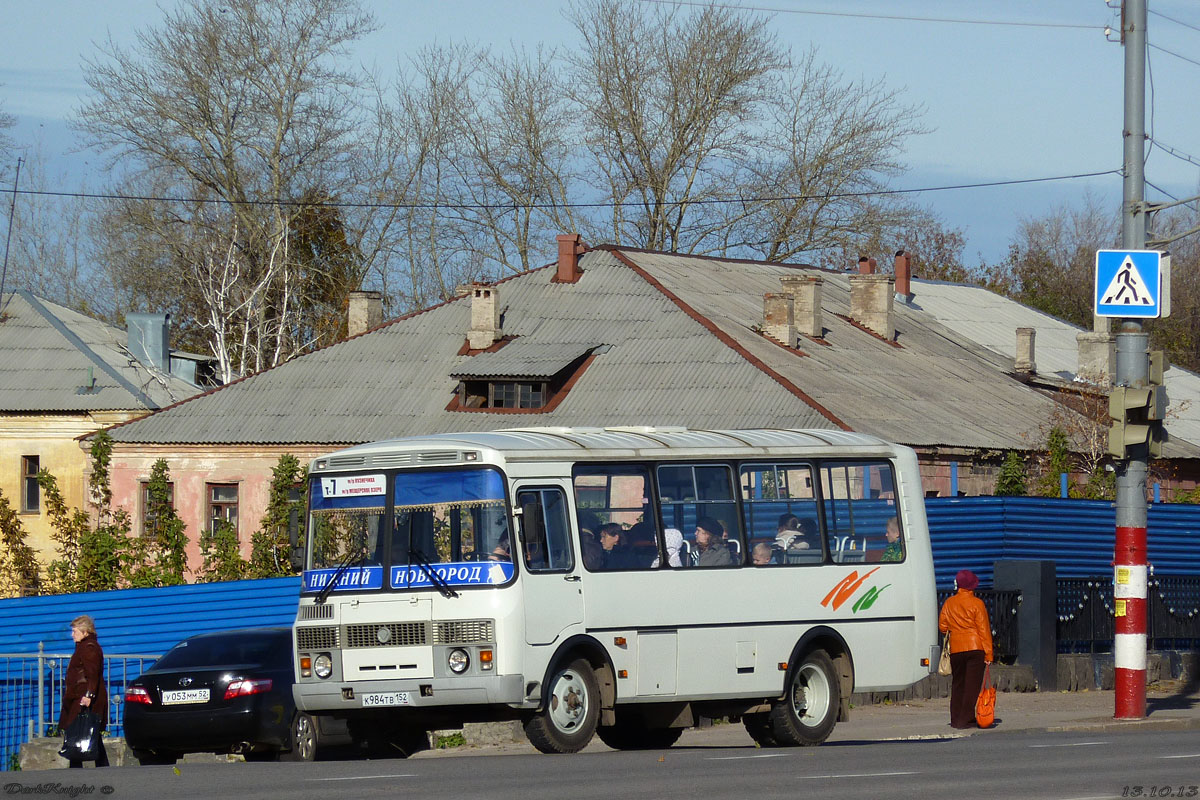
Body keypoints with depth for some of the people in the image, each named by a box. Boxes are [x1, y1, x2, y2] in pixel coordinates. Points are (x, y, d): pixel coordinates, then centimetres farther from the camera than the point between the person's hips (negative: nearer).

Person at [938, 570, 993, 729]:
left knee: (957, 684, 13)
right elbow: (984, 629, -6)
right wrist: (988, 654, -4)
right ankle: (966, 719, -6)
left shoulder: (949, 603, 5)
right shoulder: (977, 603, -5)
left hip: (956, 649, 4)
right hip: (975, 648, -4)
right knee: (973, 684, -1)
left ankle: (956, 719, 13)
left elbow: (942, 626, 9)